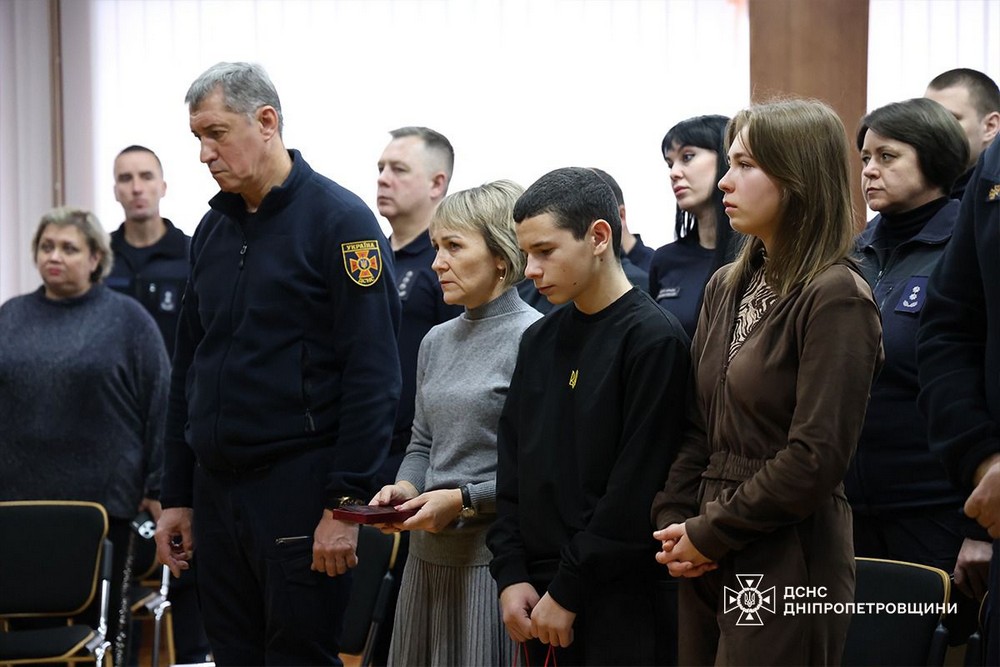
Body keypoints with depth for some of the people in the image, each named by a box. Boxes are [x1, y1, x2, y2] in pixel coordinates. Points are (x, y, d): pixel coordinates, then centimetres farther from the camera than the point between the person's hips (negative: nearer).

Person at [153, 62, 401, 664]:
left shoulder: (339, 219, -9)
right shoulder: (214, 228, 12)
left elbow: (373, 375, -14)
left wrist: (345, 502, -18)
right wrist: (177, 495, 15)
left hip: (298, 488, -7)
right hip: (216, 488, 7)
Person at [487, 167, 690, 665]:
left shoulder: (654, 339, -11)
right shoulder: (539, 339, 11)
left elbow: (636, 489, -15)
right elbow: (512, 465, 11)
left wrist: (569, 591, -14)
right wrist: (511, 575, 0)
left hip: (618, 606, -6)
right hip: (536, 598, 6)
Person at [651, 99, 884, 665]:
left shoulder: (837, 299, -12)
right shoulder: (728, 288, 12)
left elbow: (816, 460, -17)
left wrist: (709, 532, -11)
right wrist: (674, 523, -2)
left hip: (787, 564, -7)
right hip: (710, 564, 7)